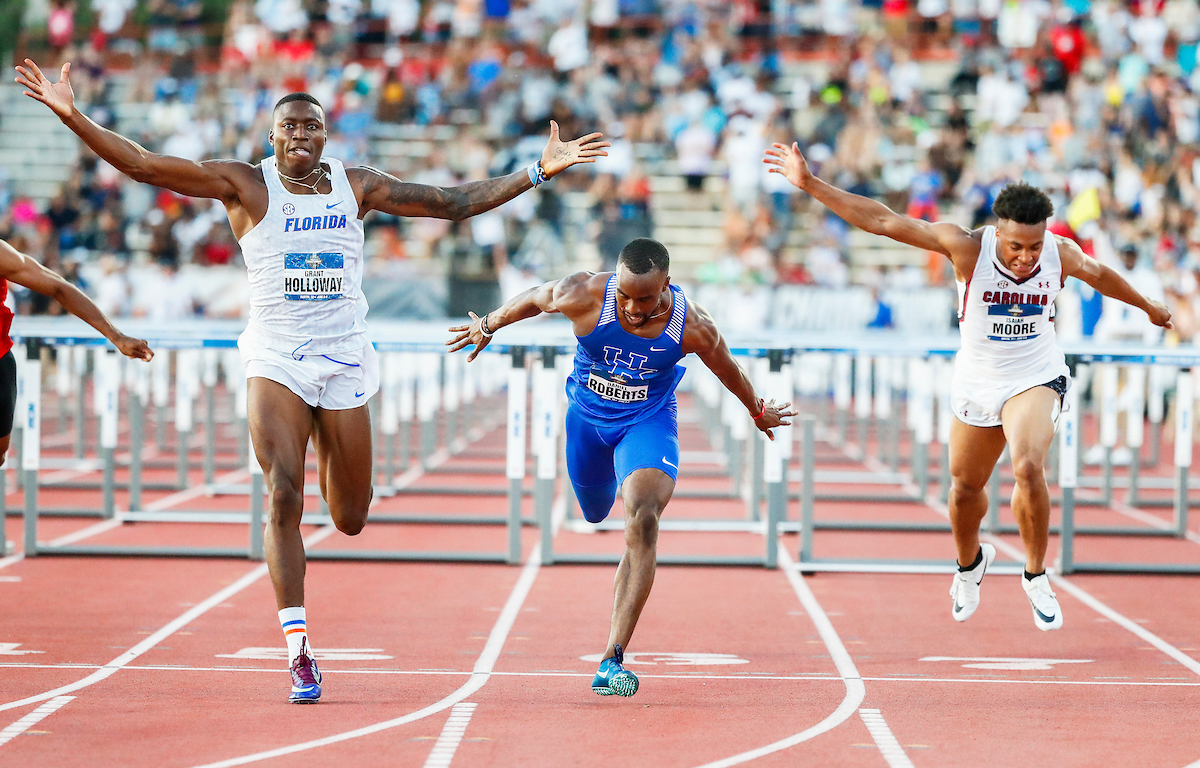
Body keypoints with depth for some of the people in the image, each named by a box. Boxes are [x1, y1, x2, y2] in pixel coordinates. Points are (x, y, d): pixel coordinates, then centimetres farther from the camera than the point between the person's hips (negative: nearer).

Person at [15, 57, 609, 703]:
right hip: (275, 360, -3)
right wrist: (70, 115, -21)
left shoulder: (356, 185, 6)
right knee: (284, 498, -18)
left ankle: (326, 447, 45)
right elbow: (144, 166, -10)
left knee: (351, 520, 8)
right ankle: (298, 648, -12)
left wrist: (539, 172, 9)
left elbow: (452, 202, 12)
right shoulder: (245, 185, -2)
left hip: (345, 360, 3)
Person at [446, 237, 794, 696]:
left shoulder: (692, 327, -27)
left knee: (643, 522, -25)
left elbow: (728, 371, -6)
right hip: (587, 417, 2)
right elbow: (536, 298, -6)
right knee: (597, 512, 24)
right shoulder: (584, 296, -29)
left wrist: (759, 413, 13)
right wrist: (487, 326, 11)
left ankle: (613, 659, -28)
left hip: (648, 422, -2)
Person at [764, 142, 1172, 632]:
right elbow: (881, 221, -24)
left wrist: (1148, 307, 30)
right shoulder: (968, 248, -22)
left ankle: (1036, 577, -7)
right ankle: (970, 563, 49)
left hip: (1036, 379, -1)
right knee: (965, 486, 15)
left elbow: (1099, 275, 11)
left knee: (1028, 468, -27)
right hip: (976, 384, 1)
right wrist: (809, 183, -30)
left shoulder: (1061, 254, -14)